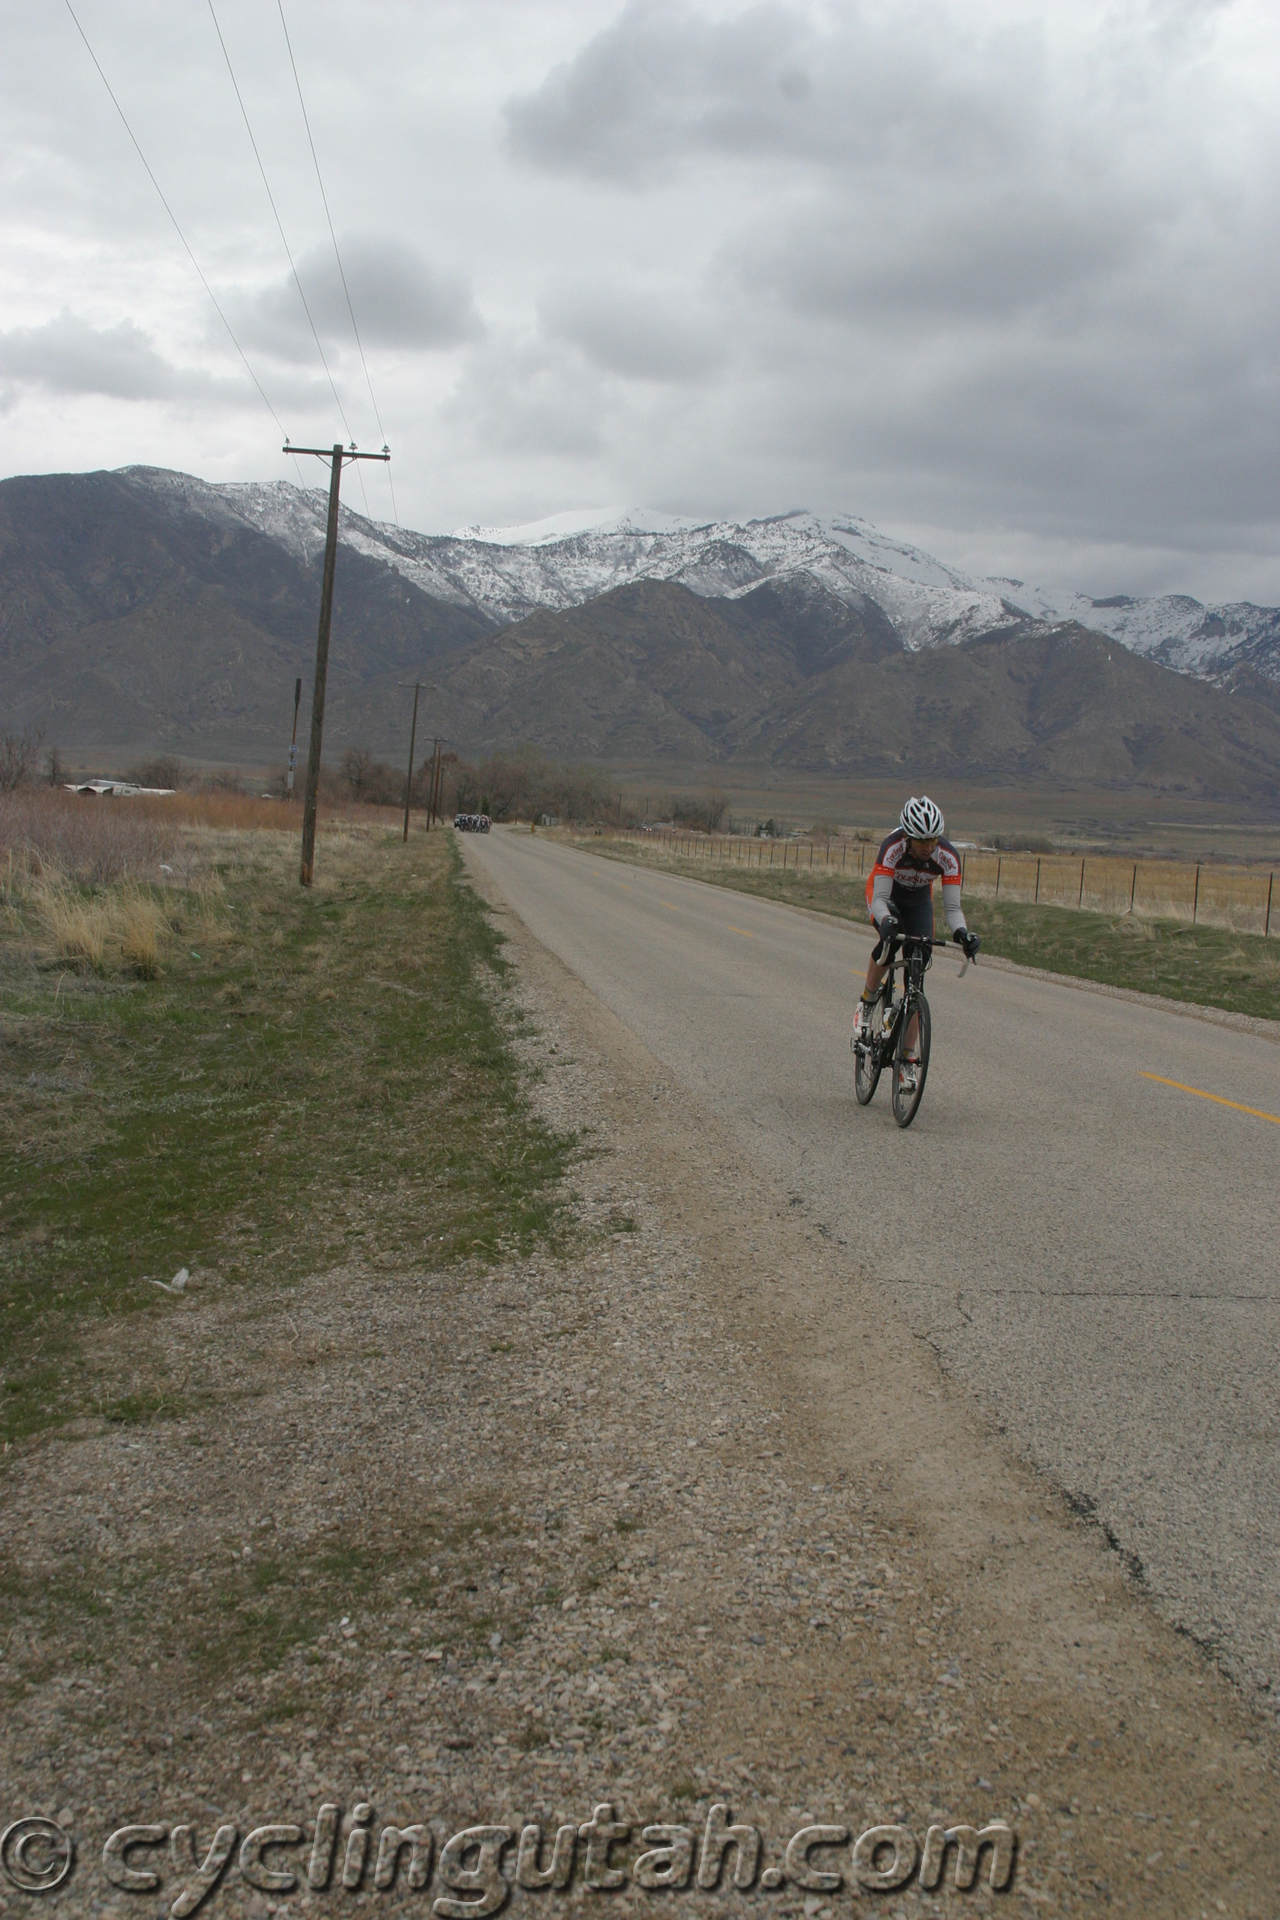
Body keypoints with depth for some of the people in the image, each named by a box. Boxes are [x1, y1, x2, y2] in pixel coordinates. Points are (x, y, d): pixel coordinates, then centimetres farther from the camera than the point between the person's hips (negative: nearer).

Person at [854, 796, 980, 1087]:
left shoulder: (948, 857, -31)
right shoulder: (894, 847, -37)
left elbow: (952, 907, -29)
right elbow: (880, 898, -40)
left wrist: (961, 932, -50)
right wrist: (886, 920, -61)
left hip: (918, 900, 2)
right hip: (885, 892, -2)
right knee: (889, 939, -36)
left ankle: (909, 1058, -2)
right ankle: (866, 1003, -11)